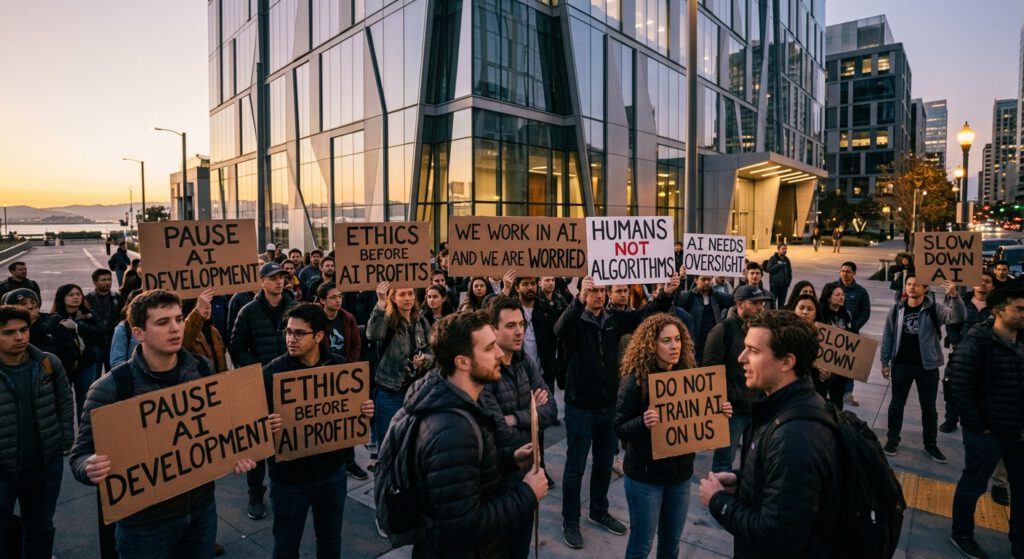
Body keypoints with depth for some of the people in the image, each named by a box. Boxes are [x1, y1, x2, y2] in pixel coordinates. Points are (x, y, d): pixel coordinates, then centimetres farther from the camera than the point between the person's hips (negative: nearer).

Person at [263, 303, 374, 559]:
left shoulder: (340, 366, -6)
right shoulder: (272, 372, -15)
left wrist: (366, 411, -15)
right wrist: (266, 428, -35)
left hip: (332, 470, 3)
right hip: (289, 474, -2)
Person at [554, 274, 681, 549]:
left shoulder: (614, 319, 1)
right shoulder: (575, 321, -13)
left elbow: (644, 313, -7)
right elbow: (560, 329, -36)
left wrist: (666, 294, -26)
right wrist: (579, 300, -53)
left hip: (609, 406, 5)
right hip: (580, 408, -5)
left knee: (604, 464, 20)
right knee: (575, 467, 8)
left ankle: (599, 512, 40)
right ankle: (570, 521, 26)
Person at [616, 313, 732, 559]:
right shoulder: (635, 380, -17)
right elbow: (620, 428, -16)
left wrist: (719, 414, -10)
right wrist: (643, 423, -34)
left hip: (681, 472, 5)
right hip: (645, 474, -5)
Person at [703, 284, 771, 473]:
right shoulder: (724, 330, -11)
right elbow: (710, 369, -15)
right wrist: (728, 397, -16)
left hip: (757, 406, 7)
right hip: (732, 407, -6)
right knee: (724, 458, -1)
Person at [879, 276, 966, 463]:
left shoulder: (935, 309, -5)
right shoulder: (896, 310, 0)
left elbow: (958, 318, -23)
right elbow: (888, 337, 4)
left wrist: (954, 296, -39)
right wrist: (885, 362, 2)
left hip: (928, 366, -1)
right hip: (901, 365, 1)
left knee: (929, 407, 11)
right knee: (897, 403, 11)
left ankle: (930, 444, 25)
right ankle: (893, 439, 24)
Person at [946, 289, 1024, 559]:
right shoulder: (977, 342, -17)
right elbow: (959, 387, -18)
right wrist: (978, 426, -15)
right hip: (987, 433, -6)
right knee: (973, 486, 11)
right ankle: (961, 536, 31)